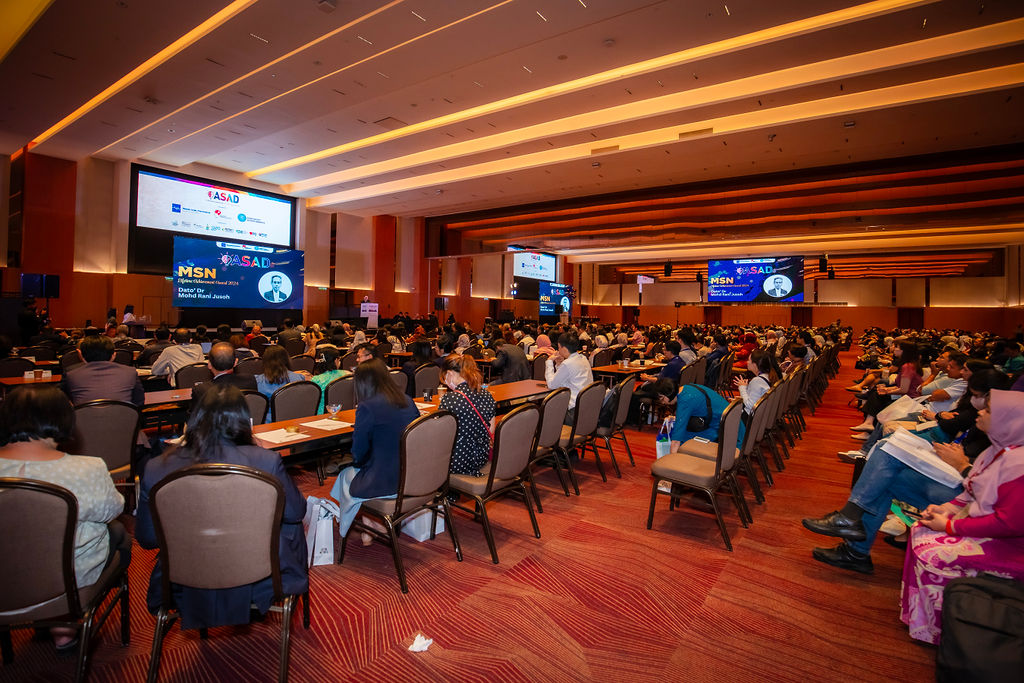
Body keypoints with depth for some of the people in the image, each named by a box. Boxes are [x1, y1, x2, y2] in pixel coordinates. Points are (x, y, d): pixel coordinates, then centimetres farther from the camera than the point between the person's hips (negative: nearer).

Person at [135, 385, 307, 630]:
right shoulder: (266, 462, -24)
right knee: (291, 525, 26)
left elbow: (146, 538, -3)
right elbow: (296, 512, -7)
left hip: (188, 590, 3)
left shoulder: (156, 470, -17)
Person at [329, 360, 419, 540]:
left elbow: (358, 455, -12)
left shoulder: (367, 407, -19)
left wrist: (357, 460, 11)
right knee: (357, 470, 29)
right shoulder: (408, 401, 0)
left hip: (383, 484, -6)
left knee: (346, 475, 23)